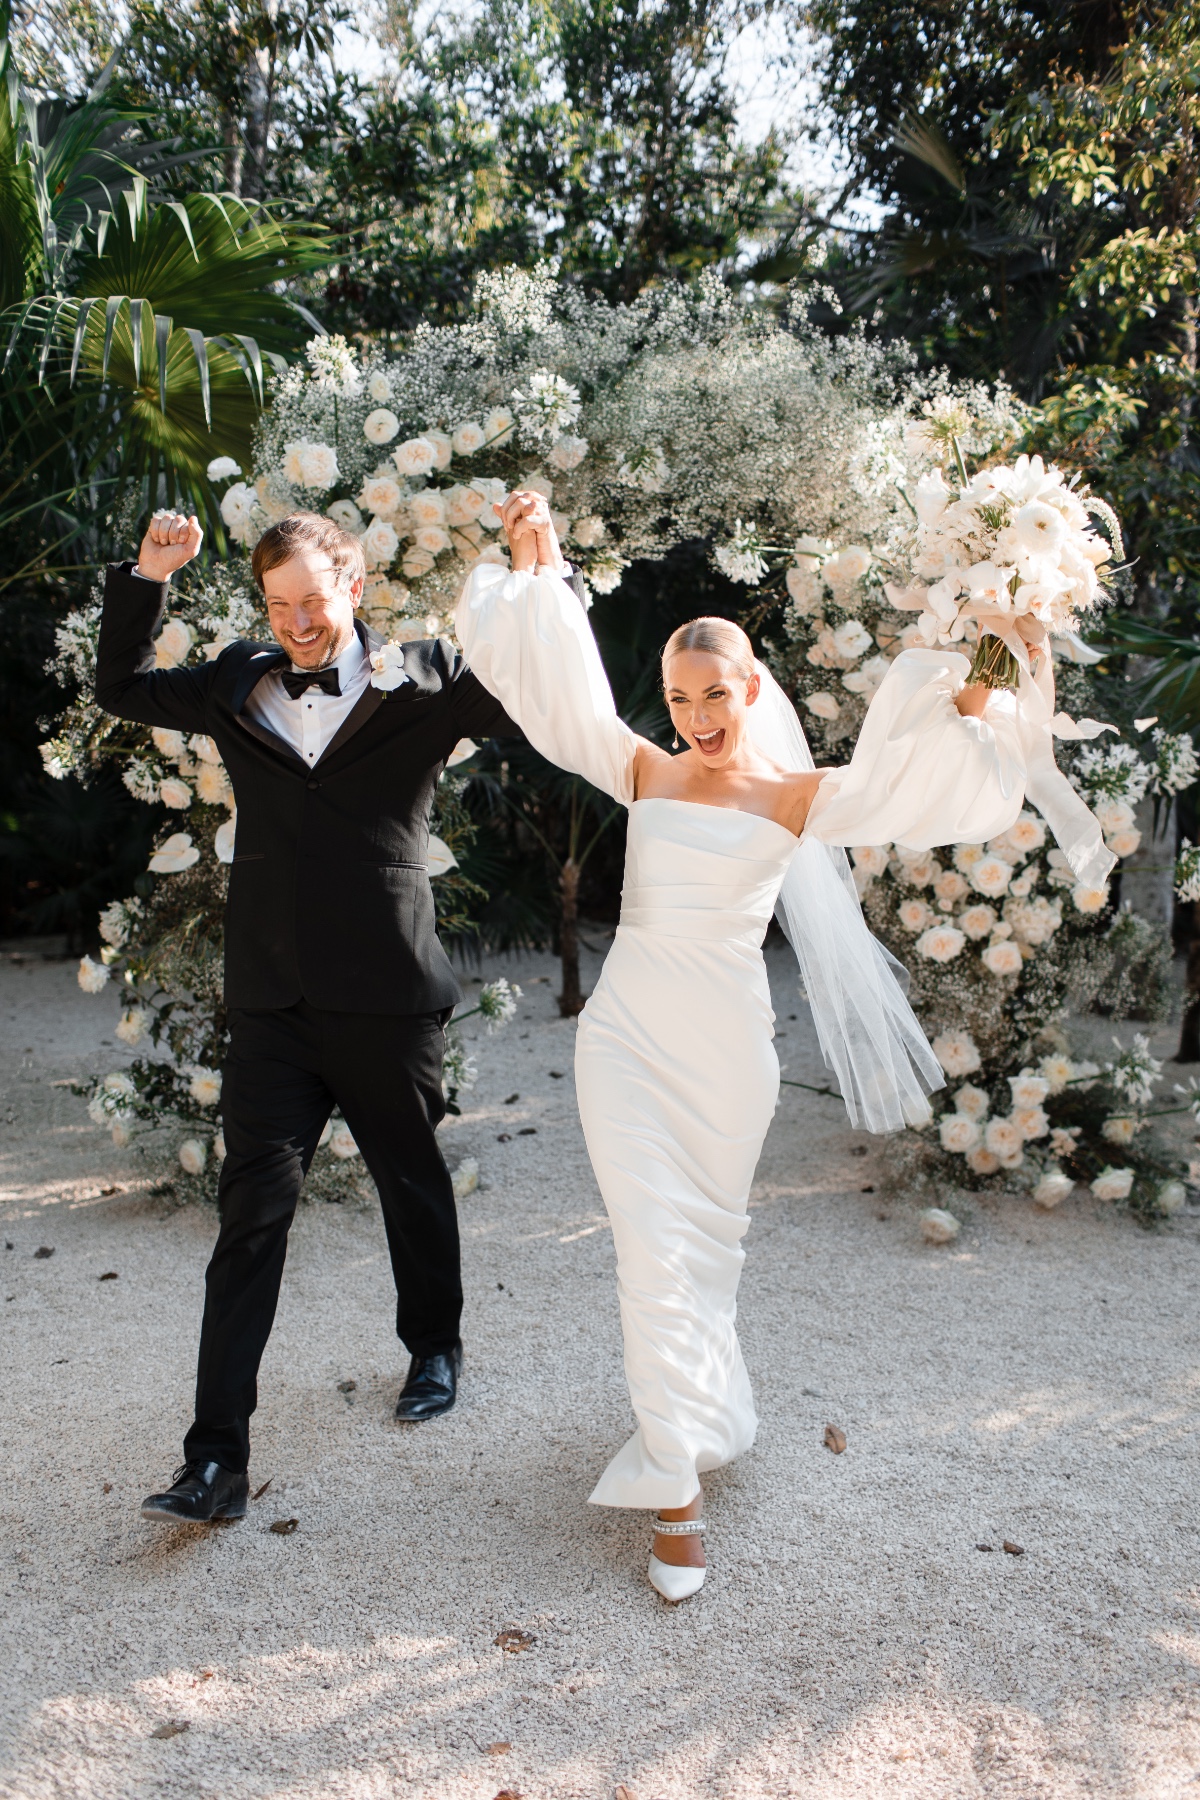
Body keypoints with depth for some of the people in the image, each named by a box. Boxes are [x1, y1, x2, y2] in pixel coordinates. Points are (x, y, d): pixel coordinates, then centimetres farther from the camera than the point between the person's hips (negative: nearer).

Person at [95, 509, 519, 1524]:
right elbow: (122, 688, 21)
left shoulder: (423, 681, 0)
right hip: (272, 1004, 2)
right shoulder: (238, 687, 10)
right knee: (252, 1218, 0)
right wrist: (148, 579, 8)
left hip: (388, 1001, -2)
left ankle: (435, 1346, 43)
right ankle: (217, 1459, 6)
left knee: (414, 1186, 17)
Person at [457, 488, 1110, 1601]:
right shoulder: (643, 772, 4)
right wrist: (536, 566, -3)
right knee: (654, 1248, -2)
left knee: (707, 1242, 14)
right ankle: (675, 1484, 10)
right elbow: (562, 683, 2)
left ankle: (693, 1407, 43)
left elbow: (913, 778, -7)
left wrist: (978, 698, -18)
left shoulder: (798, 796, 0)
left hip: (723, 1045, 0)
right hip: (626, 1031, 1)